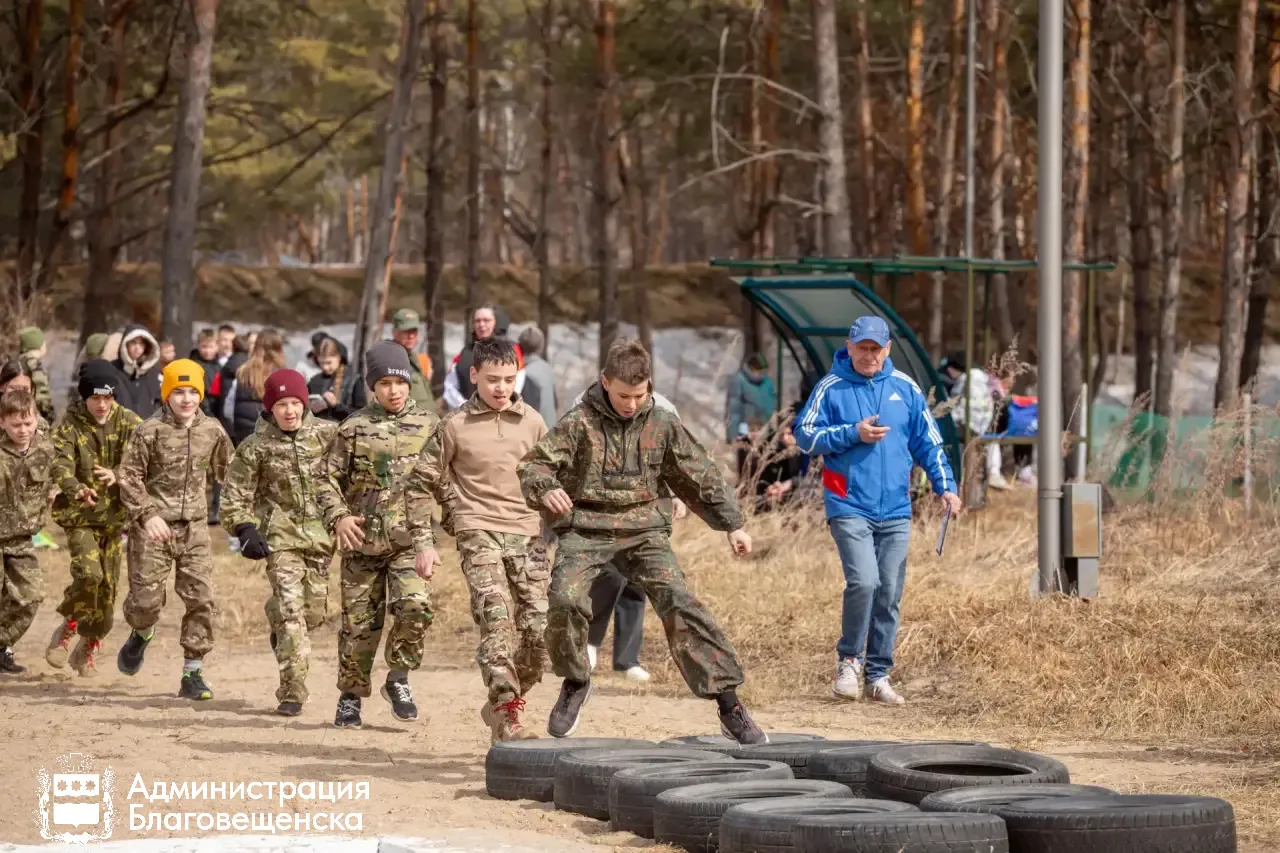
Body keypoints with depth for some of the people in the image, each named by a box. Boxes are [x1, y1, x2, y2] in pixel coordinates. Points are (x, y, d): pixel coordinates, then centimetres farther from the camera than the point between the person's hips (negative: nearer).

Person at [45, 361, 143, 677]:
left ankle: (89, 646, 25)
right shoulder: (70, 425, -5)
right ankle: (69, 626, 6)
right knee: (88, 573, -21)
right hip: (81, 513, -2)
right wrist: (77, 490, -40)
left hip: (115, 514, 2)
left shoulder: (129, 423, -2)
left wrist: (117, 476, -30)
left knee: (108, 585, 5)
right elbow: (61, 466, -19)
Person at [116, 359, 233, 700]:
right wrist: (147, 514, -15)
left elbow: (226, 471, 19)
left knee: (201, 598, -5)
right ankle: (142, 635, 34)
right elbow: (129, 476, -6)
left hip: (194, 527, 3)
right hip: (153, 527, -3)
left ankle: (193, 673, 4)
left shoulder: (212, 431, 4)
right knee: (147, 597, -4)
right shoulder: (150, 431, -7)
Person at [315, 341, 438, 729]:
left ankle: (398, 678, 0)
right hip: (363, 540, 0)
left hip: (411, 539, 0)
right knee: (359, 622, 4)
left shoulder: (428, 425, 7)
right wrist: (338, 516, -14)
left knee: (415, 605, -21)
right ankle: (351, 696, 22)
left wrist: (430, 539, 8)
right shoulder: (354, 428, 2)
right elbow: (328, 479, 3)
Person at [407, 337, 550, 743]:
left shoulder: (532, 422, 9)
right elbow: (423, 481, 8)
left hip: (527, 534, 3)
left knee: (537, 628, -3)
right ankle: (506, 718, -25)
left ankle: (503, 706, 18)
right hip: (479, 532, -3)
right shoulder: (455, 426, 2)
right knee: (496, 619, -21)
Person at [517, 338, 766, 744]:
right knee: (565, 598, -26)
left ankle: (729, 704, -13)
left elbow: (700, 476, 15)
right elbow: (534, 465, -8)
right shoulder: (578, 423, -5)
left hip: (643, 528, 2)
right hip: (586, 528, -2)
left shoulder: (662, 425, 4)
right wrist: (546, 489, -32)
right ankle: (574, 683, 3)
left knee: (680, 604, -15)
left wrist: (732, 524, 15)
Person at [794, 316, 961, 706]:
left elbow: (928, 443, 11)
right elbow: (805, 436, -2)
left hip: (895, 511, 4)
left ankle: (878, 675, 14)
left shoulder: (905, 388, 8)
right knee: (864, 582, -19)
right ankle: (848, 660, 1)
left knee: (889, 595, 4)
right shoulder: (831, 388, 0)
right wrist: (853, 434, -13)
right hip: (849, 508, -4)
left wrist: (946, 486, 0)